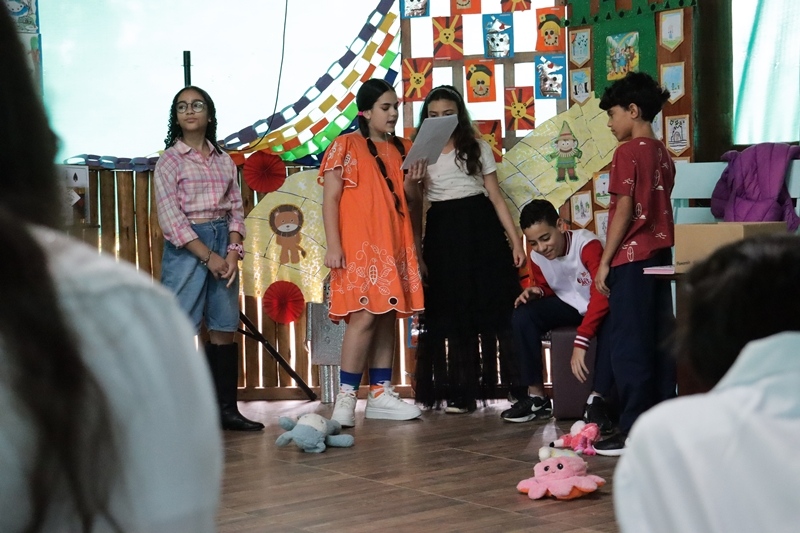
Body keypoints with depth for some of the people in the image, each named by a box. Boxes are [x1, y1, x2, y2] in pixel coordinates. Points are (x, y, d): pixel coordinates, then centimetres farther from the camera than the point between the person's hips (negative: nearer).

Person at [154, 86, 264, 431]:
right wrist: (208, 256, -13)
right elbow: (169, 217, -9)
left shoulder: (224, 160, 12)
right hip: (186, 246, -5)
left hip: (223, 243, 5)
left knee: (224, 328, 5)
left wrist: (233, 251, -7)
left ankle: (227, 408, 12)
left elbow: (235, 208, 10)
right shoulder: (169, 160, -1)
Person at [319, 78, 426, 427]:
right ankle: (345, 398, -8)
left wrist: (414, 180, 0)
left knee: (388, 318, 6)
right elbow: (330, 199, -6)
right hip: (359, 246, -6)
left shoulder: (401, 149, 16)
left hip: (395, 245, 6)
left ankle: (381, 393, 11)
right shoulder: (346, 145, -1)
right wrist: (333, 245, -14)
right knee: (364, 316, -13)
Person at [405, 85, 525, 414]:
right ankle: (461, 392, 12)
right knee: (452, 314, 4)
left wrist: (515, 241, 0)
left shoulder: (478, 148, 7)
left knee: (494, 308, -2)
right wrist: (417, 250, -9)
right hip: (442, 234, 1)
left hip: (481, 230, -1)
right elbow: (415, 205, 5)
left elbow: (496, 196, 6)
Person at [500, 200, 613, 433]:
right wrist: (536, 291, -15)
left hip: (599, 307, -5)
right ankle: (536, 396, -12)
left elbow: (601, 294, -39)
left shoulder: (587, 244, -30)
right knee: (523, 316, -19)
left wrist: (580, 343, -45)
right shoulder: (537, 256, -9)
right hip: (570, 305, 6)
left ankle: (597, 401, -31)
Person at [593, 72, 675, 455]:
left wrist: (604, 262, -11)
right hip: (660, 255, 8)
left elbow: (624, 210, -14)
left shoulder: (627, 153, -10)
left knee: (629, 347, -5)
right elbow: (658, 208, 13)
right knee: (659, 343, 9)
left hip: (631, 257, -8)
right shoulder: (662, 154, 12)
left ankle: (633, 432, -3)